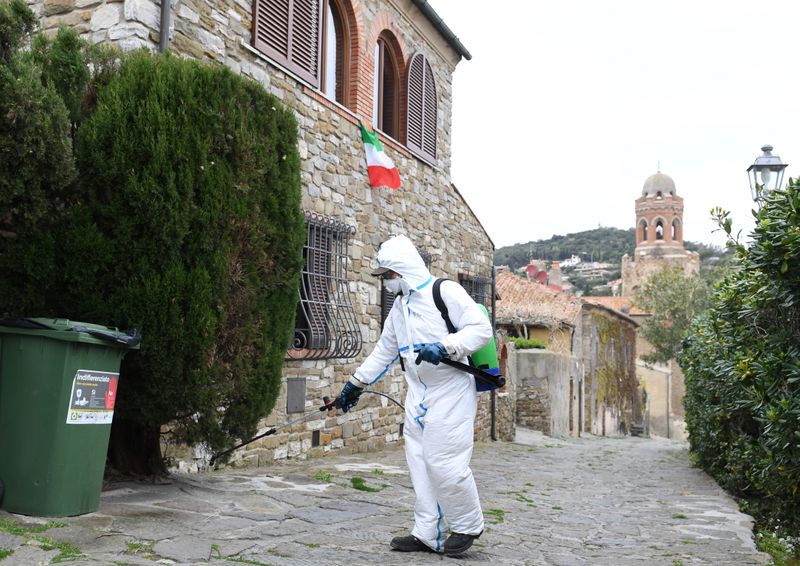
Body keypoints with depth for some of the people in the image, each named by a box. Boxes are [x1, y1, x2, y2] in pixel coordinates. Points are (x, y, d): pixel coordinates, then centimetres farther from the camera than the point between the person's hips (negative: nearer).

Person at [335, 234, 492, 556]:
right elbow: (384, 351, 22)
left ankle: (467, 526, 14)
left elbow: (481, 329, -18)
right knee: (420, 463, 7)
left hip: (451, 393, -8)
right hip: (418, 395, 8)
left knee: (444, 462, -9)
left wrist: (443, 348, -29)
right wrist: (355, 384, 23)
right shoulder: (399, 306, 14)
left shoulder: (445, 291, -11)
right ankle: (428, 535, 18)